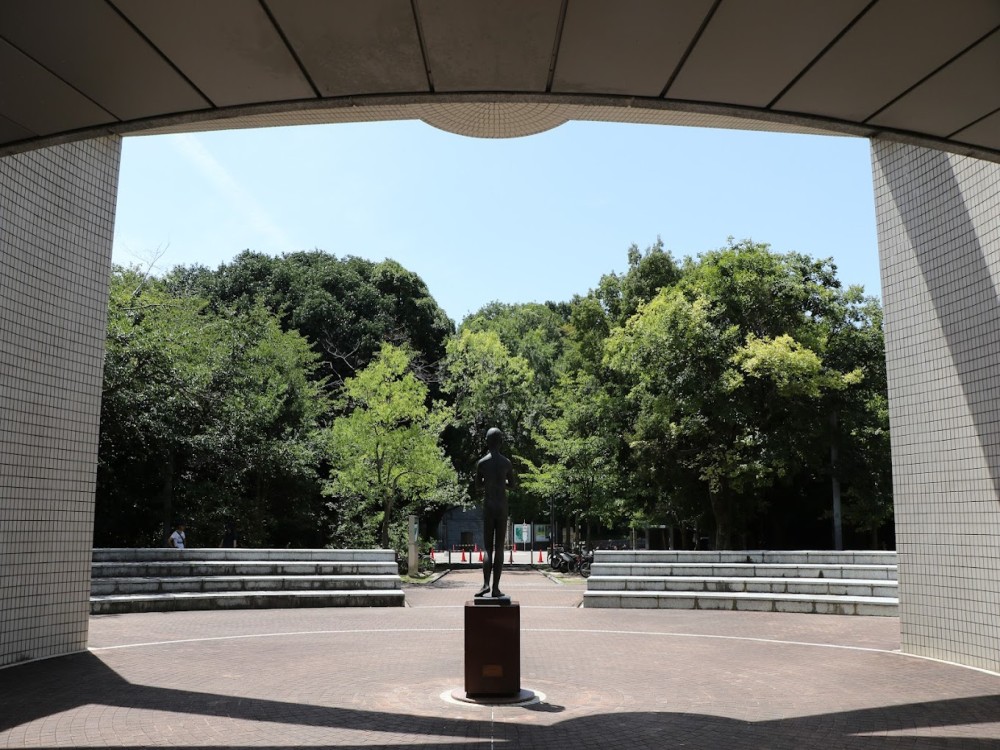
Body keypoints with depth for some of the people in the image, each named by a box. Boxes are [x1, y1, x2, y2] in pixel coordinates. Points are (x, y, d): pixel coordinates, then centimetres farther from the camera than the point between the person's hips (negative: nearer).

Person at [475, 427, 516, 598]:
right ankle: (496, 587, -1)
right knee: (499, 548, 2)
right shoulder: (507, 463, -1)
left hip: (488, 507, 0)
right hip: (502, 507, 0)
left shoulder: (481, 463, -3)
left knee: (487, 547, 3)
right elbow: (513, 484, 12)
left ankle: (486, 583, -14)